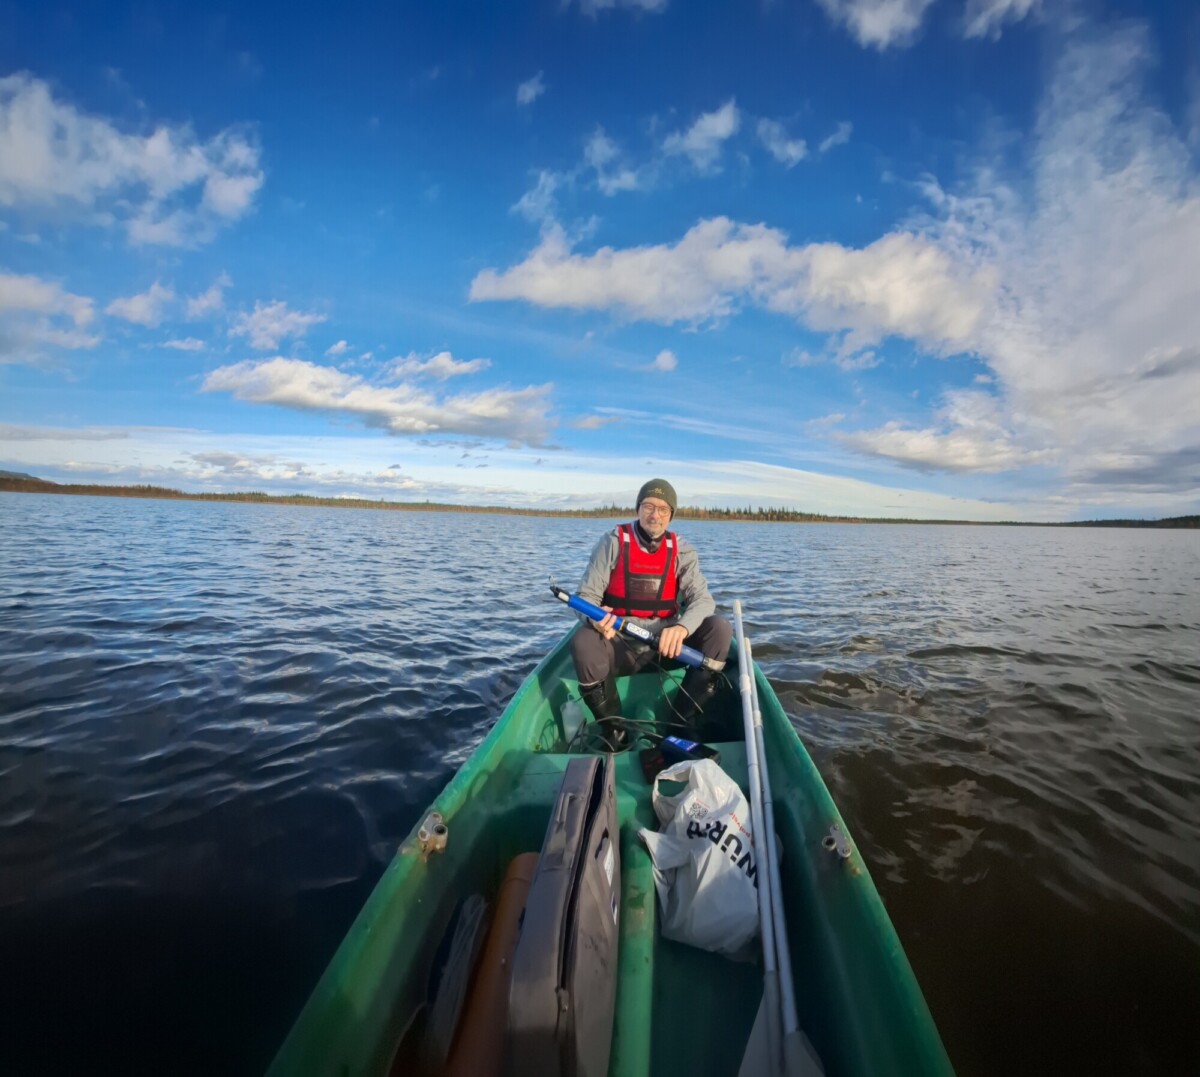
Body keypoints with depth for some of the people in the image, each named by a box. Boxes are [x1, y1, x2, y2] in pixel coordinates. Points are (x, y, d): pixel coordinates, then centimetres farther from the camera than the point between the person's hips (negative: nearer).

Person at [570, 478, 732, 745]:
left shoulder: (681, 550, 1)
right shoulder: (613, 542, -5)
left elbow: (702, 599, -9)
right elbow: (587, 595, -8)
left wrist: (682, 627, -31)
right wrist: (595, 617, -32)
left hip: (667, 642, 3)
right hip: (620, 645, -2)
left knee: (720, 628, -19)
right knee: (583, 643, -33)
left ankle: (686, 722, -9)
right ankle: (615, 730, -12)